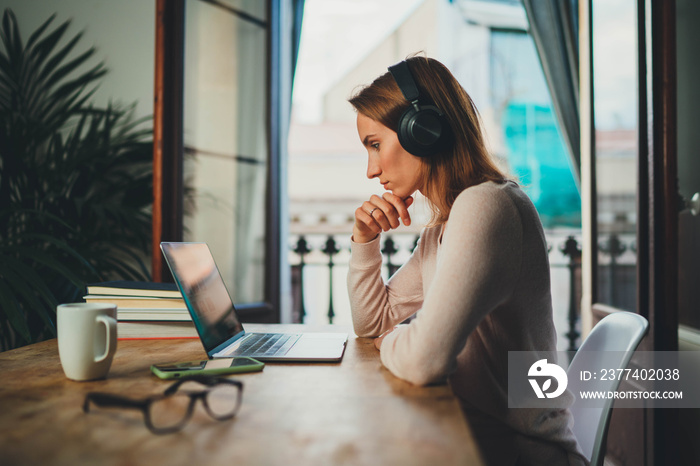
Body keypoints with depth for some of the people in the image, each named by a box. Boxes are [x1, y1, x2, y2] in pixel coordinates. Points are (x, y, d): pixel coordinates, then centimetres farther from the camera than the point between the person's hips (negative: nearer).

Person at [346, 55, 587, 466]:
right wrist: (365, 239, 4)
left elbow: (423, 359, -30)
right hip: (474, 431, 8)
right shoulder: (441, 228, 9)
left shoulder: (485, 205, -21)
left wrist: (389, 340, -8)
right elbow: (371, 322, 18)